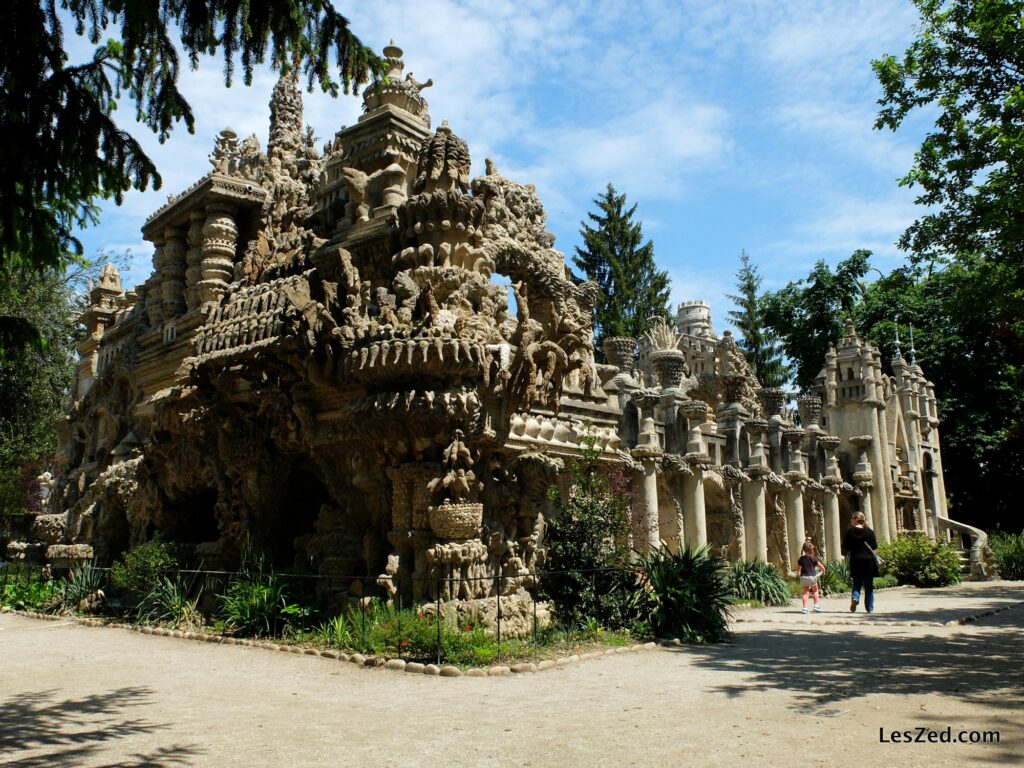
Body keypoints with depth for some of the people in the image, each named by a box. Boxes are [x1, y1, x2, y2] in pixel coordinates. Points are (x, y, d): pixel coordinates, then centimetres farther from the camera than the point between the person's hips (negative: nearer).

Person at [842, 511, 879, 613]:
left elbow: (845, 547, -4)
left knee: (857, 583, 14)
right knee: (869, 585, 8)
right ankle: (870, 608, 9)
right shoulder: (869, 532, -5)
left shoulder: (849, 531, -4)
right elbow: (874, 546, -1)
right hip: (868, 561, 0)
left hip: (855, 561, 0)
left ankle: (855, 597, -14)